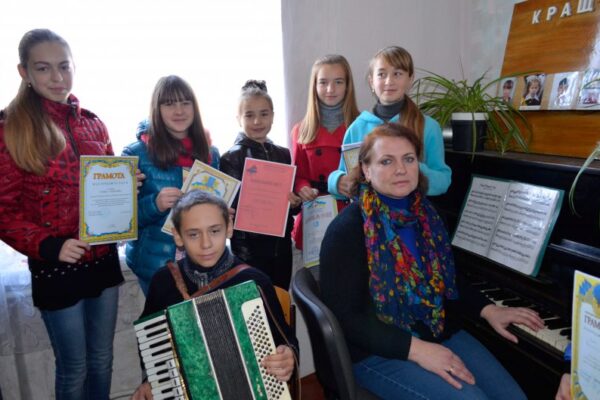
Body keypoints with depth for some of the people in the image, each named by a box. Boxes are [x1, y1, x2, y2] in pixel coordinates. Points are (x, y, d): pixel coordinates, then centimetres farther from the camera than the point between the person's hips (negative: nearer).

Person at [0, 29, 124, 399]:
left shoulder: (92, 123, 5)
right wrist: (49, 246, -22)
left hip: (104, 260, 5)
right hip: (56, 269, -4)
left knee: (102, 360, 19)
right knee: (74, 368, 12)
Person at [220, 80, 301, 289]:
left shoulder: (283, 154, 9)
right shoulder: (231, 158, -6)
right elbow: (231, 206, -12)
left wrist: (295, 202, -7)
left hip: (281, 244, 5)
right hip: (249, 248, -5)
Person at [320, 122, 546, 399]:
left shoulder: (425, 213, 6)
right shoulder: (347, 231, -17)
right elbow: (345, 317, -20)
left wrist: (487, 310, 4)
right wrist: (415, 349, -24)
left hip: (439, 333, 7)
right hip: (379, 351, -6)